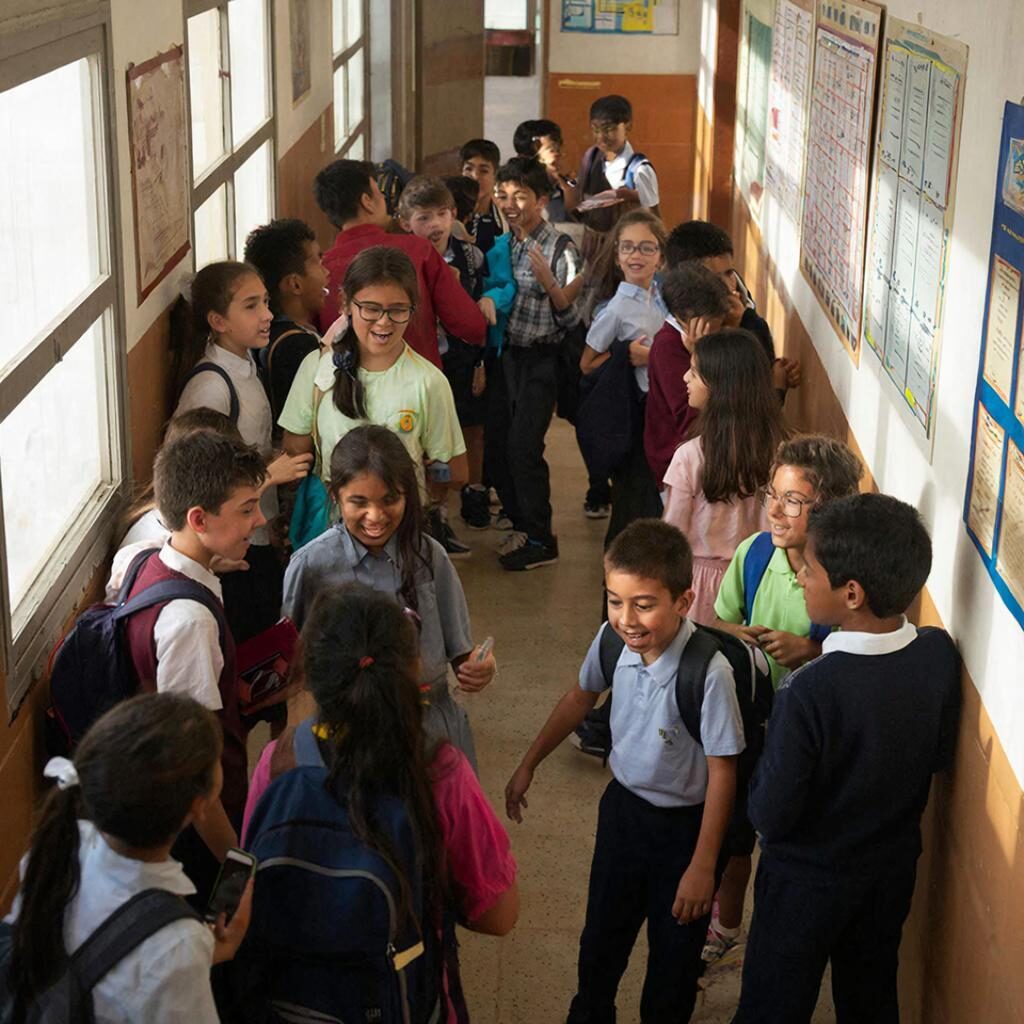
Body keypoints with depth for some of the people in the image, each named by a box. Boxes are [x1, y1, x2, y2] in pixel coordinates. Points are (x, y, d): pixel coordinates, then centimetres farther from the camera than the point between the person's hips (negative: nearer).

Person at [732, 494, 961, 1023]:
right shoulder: (940, 653, -17)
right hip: (893, 866, 5)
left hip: (808, 880, -5)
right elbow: (938, 755, 0)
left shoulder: (809, 691, -35)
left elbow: (771, 815, -25)